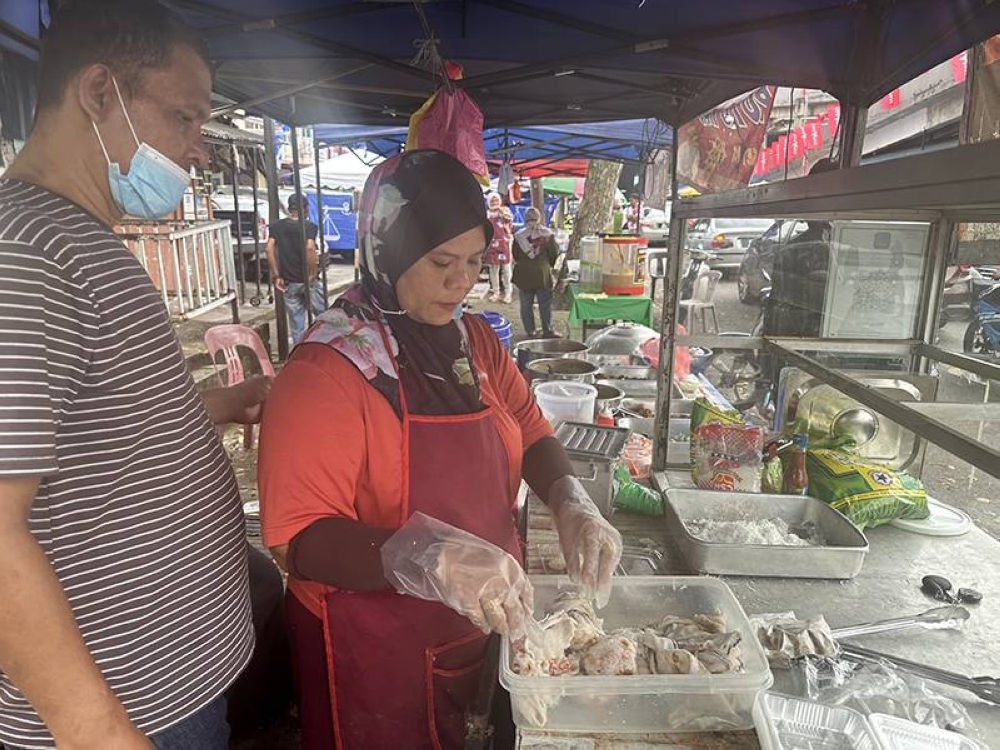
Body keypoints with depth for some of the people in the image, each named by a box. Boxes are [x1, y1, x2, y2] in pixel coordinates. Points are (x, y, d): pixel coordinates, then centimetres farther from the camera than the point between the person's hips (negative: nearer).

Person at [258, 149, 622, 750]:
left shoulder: (474, 340, -1)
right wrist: (431, 557, -39)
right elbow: (301, 538, -25)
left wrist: (571, 503, -15)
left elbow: (531, 433, 4)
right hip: (376, 654, -6)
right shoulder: (327, 368, -22)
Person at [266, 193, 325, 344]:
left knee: (296, 323, 10)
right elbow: (310, 248, -25)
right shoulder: (309, 226, -7)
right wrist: (313, 273, -16)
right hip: (309, 280, -4)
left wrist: (276, 276, -2)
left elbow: (269, 249, -5)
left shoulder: (277, 226, 6)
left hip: (289, 282, 4)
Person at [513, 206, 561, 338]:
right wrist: (550, 264, 17)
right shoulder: (547, 234, -7)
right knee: (545, 304, 7)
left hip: (523, 276, 1)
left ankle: (530, 331, 12)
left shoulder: (519, 236, -4)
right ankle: (547, 330, 8)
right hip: (542, 274, -1)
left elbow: (515, 257, 4)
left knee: (526, 305, 10)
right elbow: (555, 253, -1)